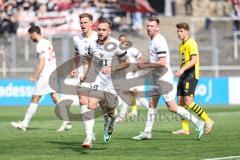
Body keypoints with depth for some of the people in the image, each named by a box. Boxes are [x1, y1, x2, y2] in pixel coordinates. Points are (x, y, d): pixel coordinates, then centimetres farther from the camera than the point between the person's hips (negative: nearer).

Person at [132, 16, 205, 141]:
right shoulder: (153, 40, 13)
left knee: (172, 107, -9)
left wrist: (145, 66, -16)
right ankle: (147, 132, 16)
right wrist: (144, 64, 12)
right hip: (157, 78, 10)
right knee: (151, 104, 11)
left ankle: (197, 123, -4)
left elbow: (162, 63, -25)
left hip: (163, 78, -10)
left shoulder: (158, 41, -18)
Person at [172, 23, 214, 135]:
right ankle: (185, 129, 6)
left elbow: (194, 60, -21)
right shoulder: (181, 45, 19)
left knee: (188, 102, -17)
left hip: (191, 75, -9)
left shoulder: (191, 43, -10)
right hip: (183, 76, 9)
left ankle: (208, 121, -7)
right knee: (181, 101, 4)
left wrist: (182, 70, -30)